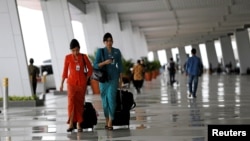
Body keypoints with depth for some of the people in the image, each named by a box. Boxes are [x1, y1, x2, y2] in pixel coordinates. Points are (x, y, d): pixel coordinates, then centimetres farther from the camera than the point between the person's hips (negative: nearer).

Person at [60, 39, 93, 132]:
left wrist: (86, 79, 0)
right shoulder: (68, 57, 0)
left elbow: (90, 69, 9)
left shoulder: (84, 57, 1)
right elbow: (65, 71, 5)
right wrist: (62, 84, 4)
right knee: (71, 101, -15)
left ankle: (79, 124, 10)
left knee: (80, 103, 3)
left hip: (82, 83, 1)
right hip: (71, 82, -1)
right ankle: (71, 123, -14)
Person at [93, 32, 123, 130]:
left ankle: (110, 122, -14)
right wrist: (105, 62, -19)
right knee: (105, 98, 5)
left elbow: (120, 66, 10)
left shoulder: (117, 52, 6)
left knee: (111, 97, -15)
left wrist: (121, 79, 7)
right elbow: (95, 65, -3)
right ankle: (107, 120, 18)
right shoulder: (100, 51, 1)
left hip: (114, 77, 0)